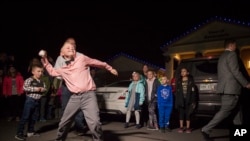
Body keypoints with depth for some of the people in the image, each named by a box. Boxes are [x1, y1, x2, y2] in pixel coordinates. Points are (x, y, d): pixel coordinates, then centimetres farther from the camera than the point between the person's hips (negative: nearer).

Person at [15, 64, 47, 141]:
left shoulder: (42, 81, 8)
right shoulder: (29, 80, -12)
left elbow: (45, 88, 16)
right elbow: (25, 88, -23)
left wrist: (43, 89, -8)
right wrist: (35, 89, -23)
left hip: (37, 101, 7)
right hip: (30, 100, -7)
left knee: (34, 117, 15)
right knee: (25, 117, -4)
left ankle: (30, 131, 30)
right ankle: (19, 133, 4)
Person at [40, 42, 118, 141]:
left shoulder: (81, 58, 5)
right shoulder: (62, 69, 17)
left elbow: (97, 63, 16)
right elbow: (52, 72, 37)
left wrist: (110, 68, 23)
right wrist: (46, 63, 27)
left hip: (88, 95, -4)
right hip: (74, 97, 5)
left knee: (94, 123, -21)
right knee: (64, 122, 17)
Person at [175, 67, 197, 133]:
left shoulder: (191, 80, 5)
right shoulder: (178, 81, 11)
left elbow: (193, 91, 0)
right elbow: (177, 91, 7)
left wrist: (193, 101, -7)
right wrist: (176, 100, -1)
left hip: (188, 100, -1)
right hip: (180, 100, 2)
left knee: (188, 114, 1)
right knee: (181, 113, 3)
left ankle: (188, 128, 10)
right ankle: (181, 127, 10)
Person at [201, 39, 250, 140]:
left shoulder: (222, 56, 21)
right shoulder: (232, 54, -9)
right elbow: (235, 72, -16)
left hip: (226, 87, 10)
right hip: (230, 88, -10)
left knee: (236, 110, 15)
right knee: (225, 111, -9)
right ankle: (206, 130, -11)